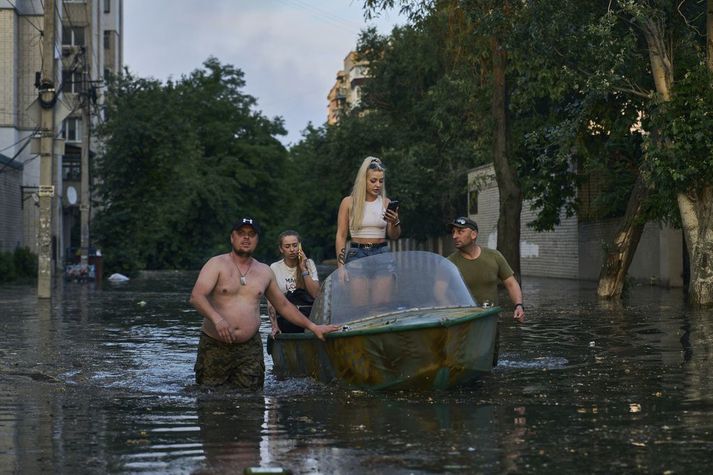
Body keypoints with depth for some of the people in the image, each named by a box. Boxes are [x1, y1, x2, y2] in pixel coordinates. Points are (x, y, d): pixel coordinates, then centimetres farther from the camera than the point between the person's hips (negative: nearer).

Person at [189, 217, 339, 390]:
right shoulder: (217, 264, -2)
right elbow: (196, 296, -15)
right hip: (214, 346, -3)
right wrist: (216, 318, -32)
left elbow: (283, 305, 24)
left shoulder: (264, 272, 13)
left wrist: (312, 327, 21)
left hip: (250, 348, 3)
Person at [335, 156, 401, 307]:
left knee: (381, 305, -4)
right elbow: (341, 236, 2)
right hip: (357, 254, -2)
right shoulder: (349, 202, 1)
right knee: (360, 306, -8)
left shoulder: (386, 203, 7)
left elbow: (394, 236, 10)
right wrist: (340, 265, -5)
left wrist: (395, 222, -11)